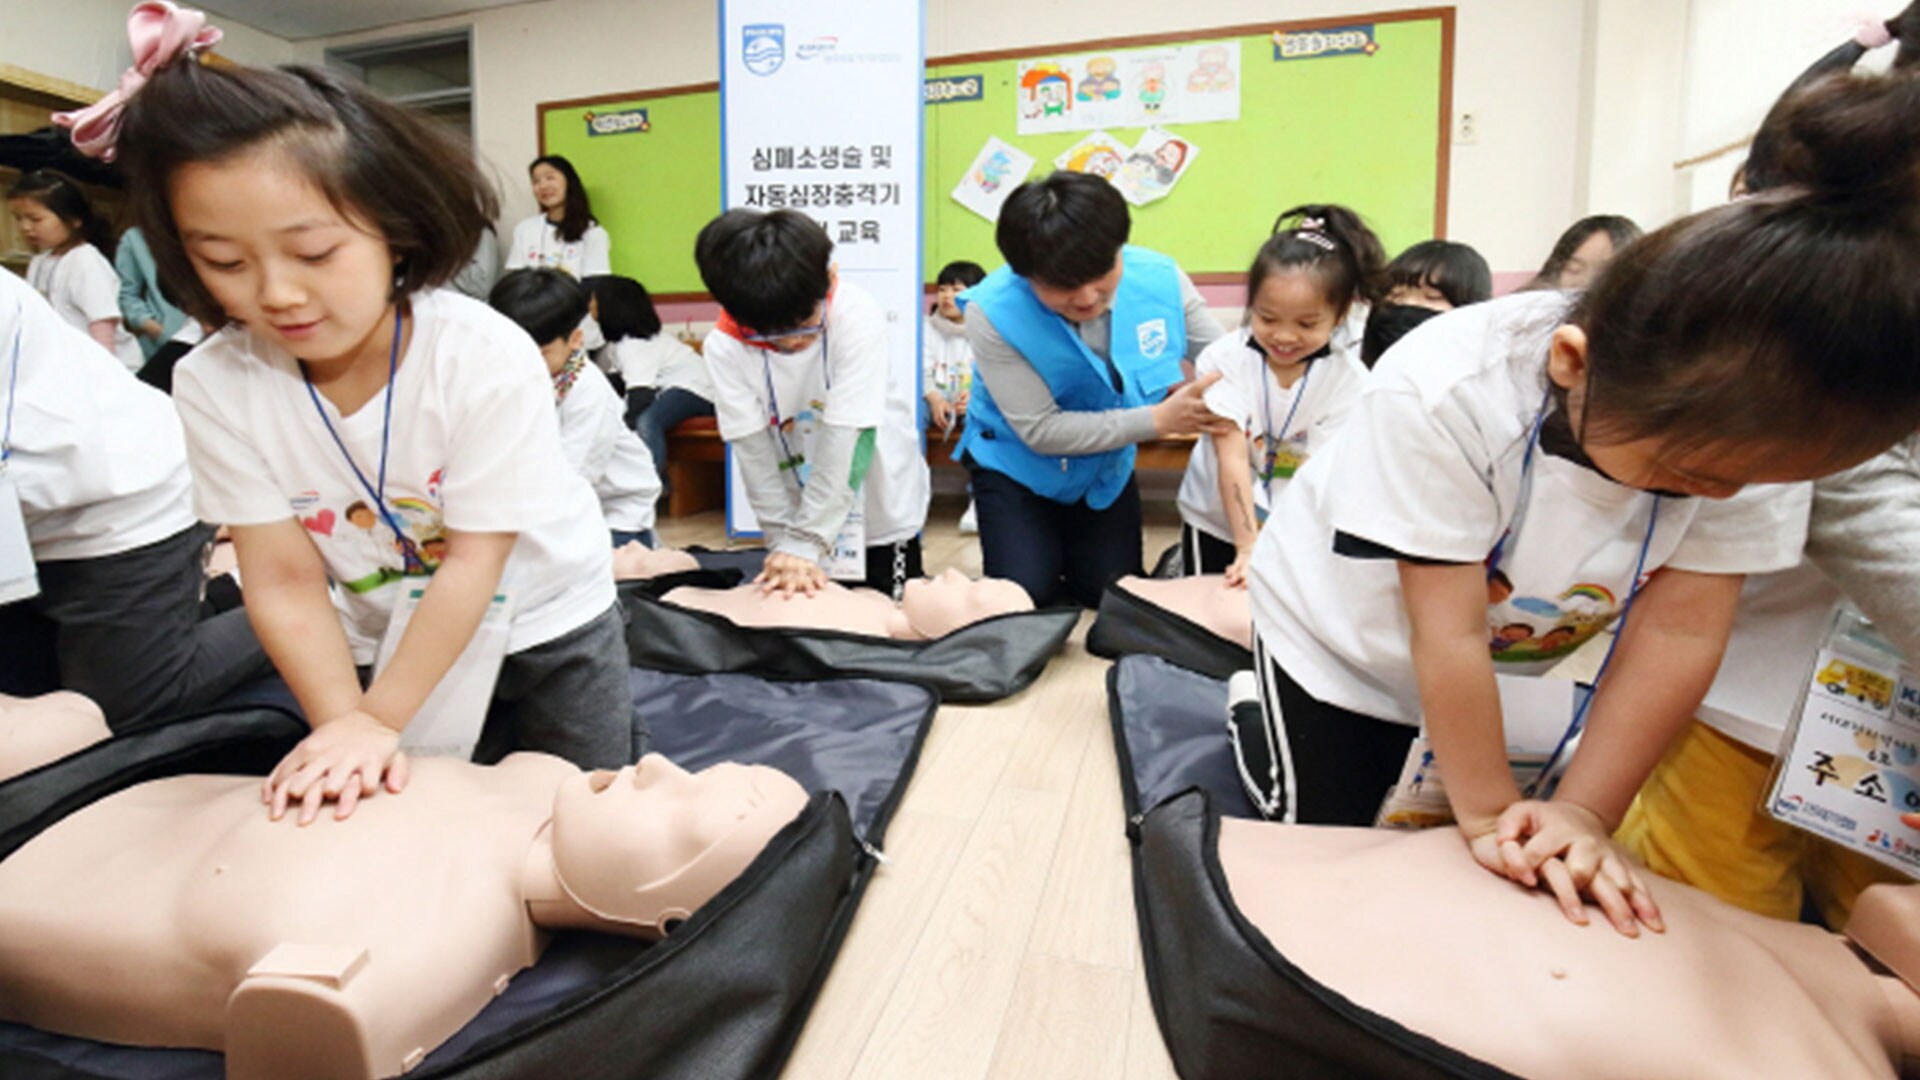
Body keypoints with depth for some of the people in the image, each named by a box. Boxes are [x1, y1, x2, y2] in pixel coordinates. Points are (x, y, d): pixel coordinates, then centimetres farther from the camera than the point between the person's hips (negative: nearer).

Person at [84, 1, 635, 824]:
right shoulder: (214, 386, -18)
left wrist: (378, 722, -22)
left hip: (544, 618, -3)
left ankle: (623, 733, 40)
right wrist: (344, 725, -23)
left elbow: (475, 562, -25)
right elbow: (285, 583, -15)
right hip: (388, 635, 3)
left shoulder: (487, 360, -30)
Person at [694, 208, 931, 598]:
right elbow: (754, 453, -18)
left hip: (882, 509, -2)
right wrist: (784, 543, -22)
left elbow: (846, 438, -30)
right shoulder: (724, 347, -18)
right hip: (802, 508, 2)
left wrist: (804, 543, -30)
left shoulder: (858, 318, -26)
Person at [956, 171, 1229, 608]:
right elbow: (1040, 431, -27)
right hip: (1018, 466, -3)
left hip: (1107, 466, 3)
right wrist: (1159, 420, -30)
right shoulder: (993, 312, -30)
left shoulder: (1159, 279, -21)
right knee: (1027, 597, -12)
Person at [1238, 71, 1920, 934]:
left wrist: (1583, 813, -19)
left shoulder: (1755, 418, -20)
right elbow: (1446, 633, -29)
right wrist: (1487, 814, -21)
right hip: (1340, 633, -4)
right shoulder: (1444, 397, -35)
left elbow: (1680, 631, -17)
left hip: (1510, 658, 5)